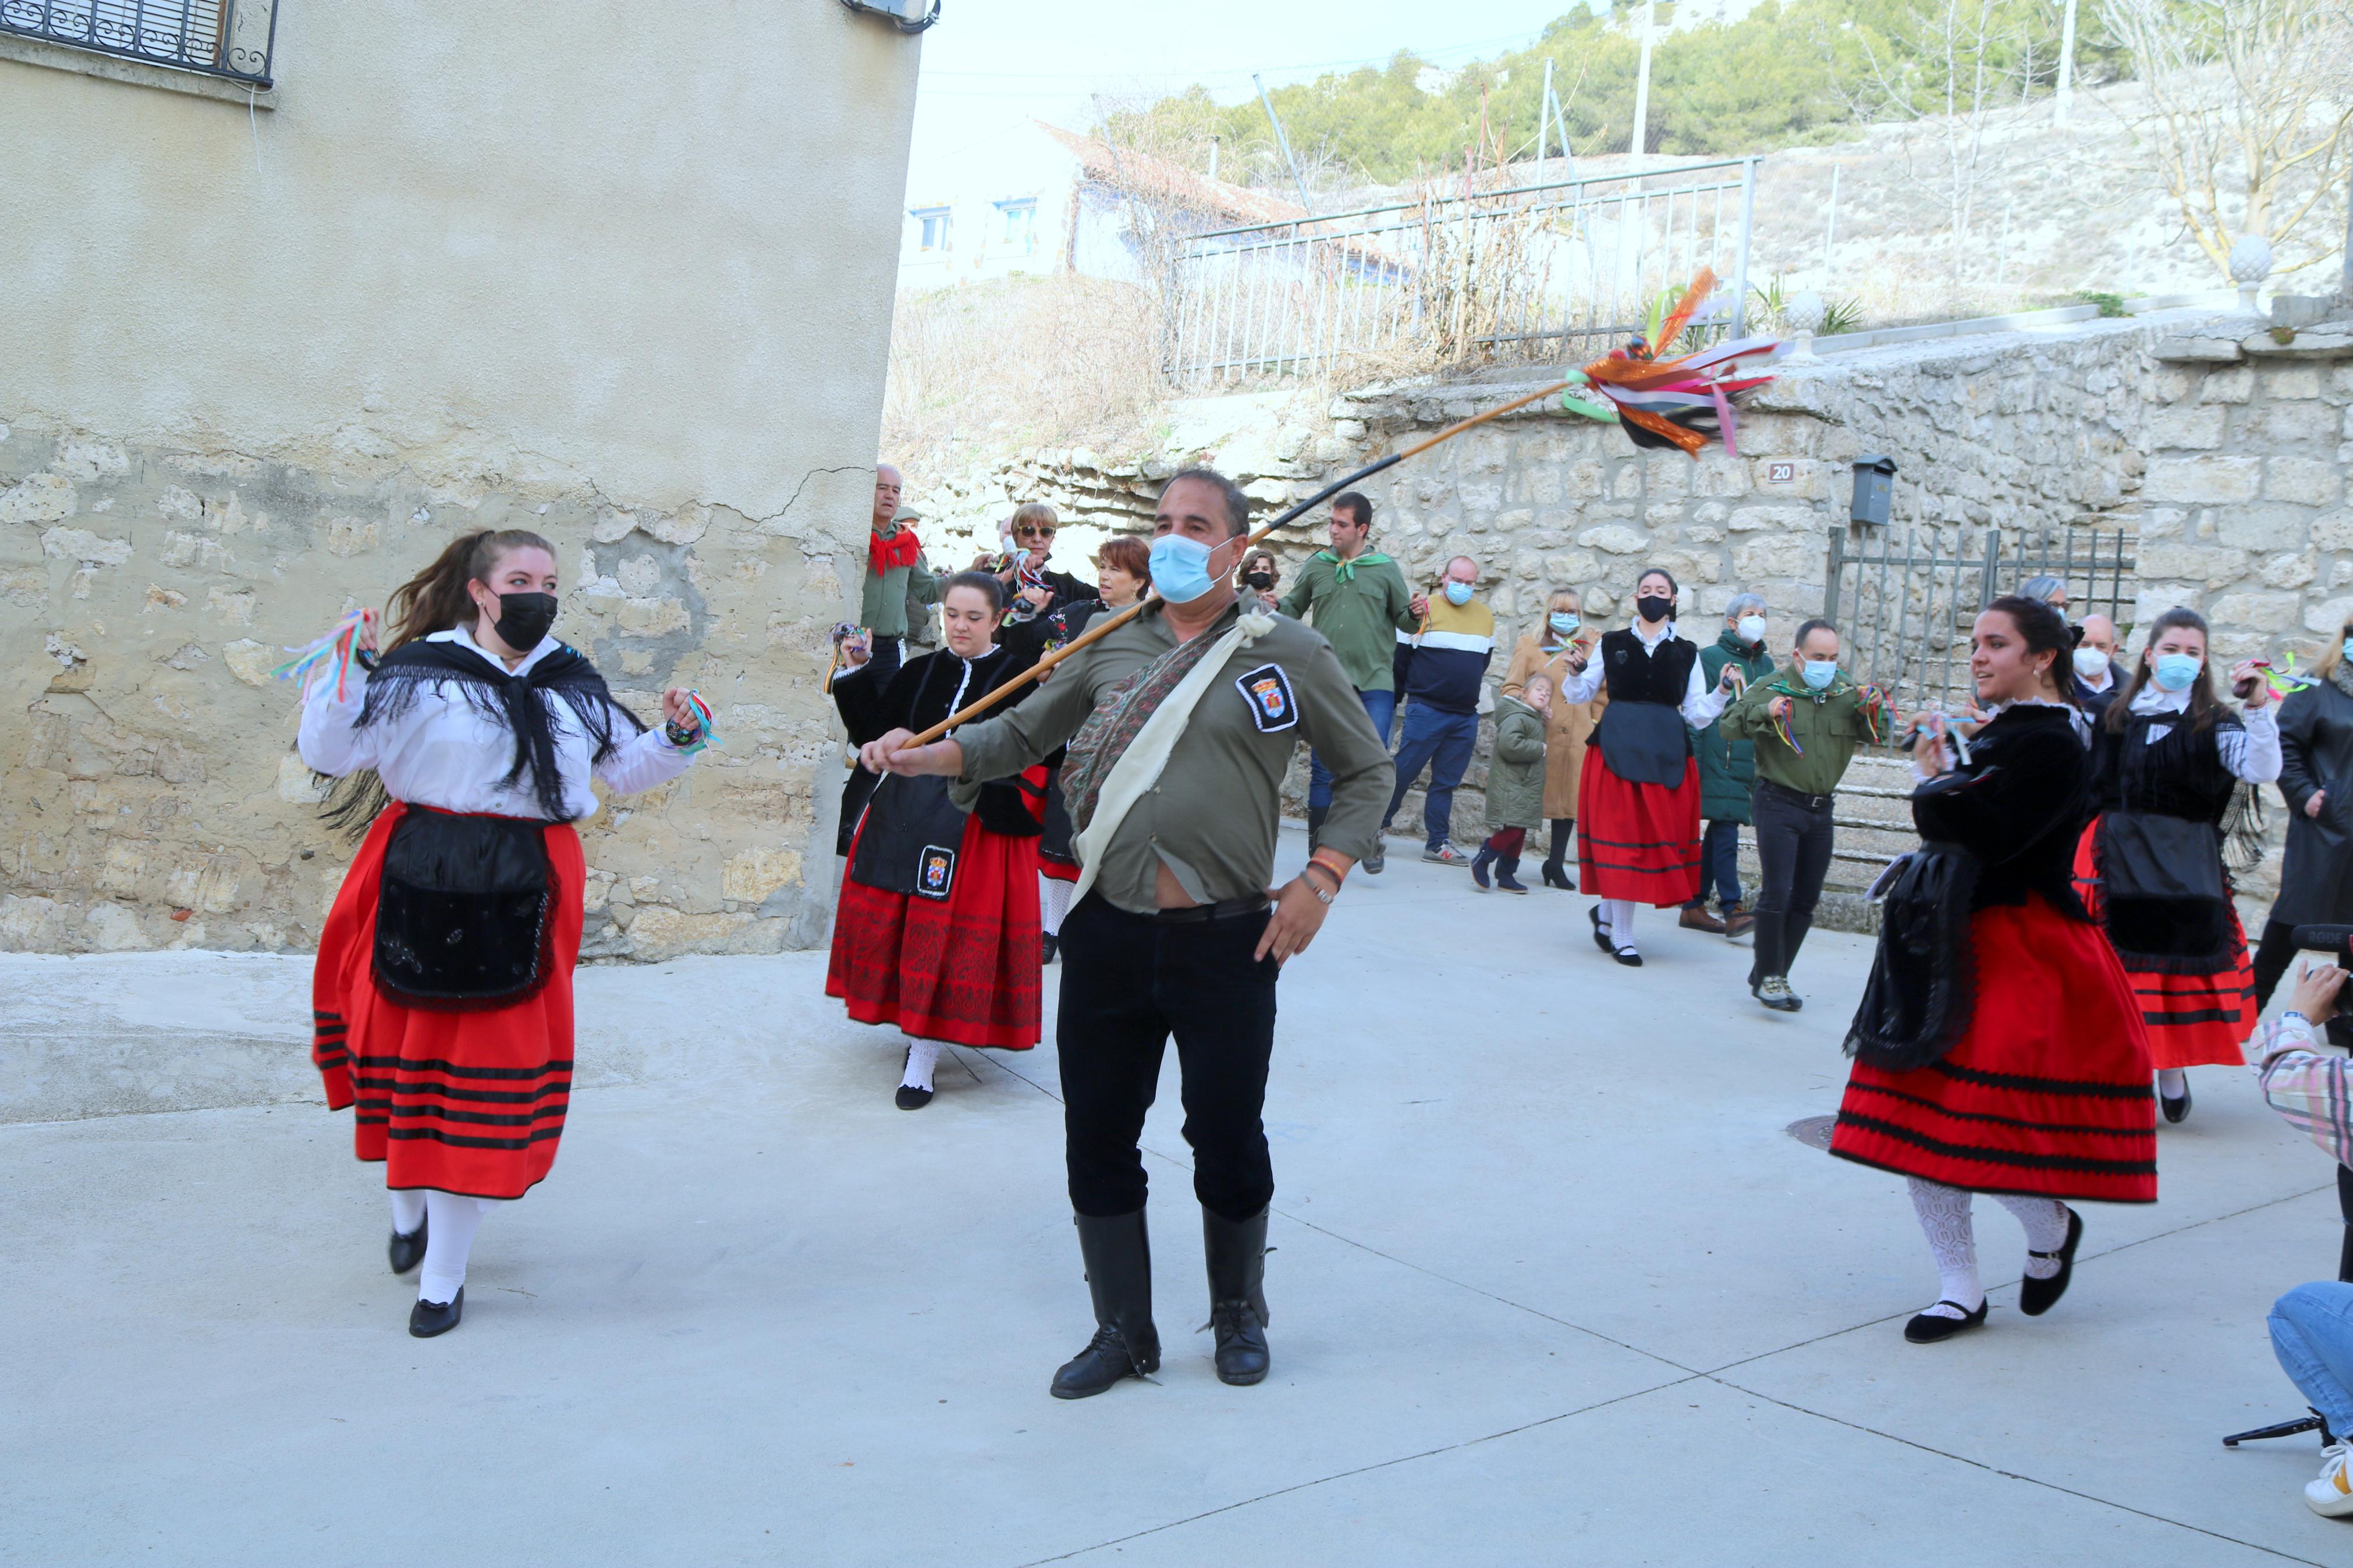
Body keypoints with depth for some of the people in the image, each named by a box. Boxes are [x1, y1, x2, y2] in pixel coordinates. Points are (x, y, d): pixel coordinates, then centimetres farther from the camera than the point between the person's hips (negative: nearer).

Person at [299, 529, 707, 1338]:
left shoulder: (575, 685, 10)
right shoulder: (419, 673, -2)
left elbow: (626, 768, 22)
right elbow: (329, 752, -5)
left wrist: (675, 739, 5)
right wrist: (349, 678, -18)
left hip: (522, 899, 2)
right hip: (419, 889, -2)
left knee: (493, 1066, 2)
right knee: (404, 1045, 9)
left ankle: (444, 1271, 13)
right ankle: (407, 1209, 38)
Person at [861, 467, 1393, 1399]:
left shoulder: (1287, 654, 0)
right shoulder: (1108, 648, 8)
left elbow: (1366, 771, 6)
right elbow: (1020, 736, 14)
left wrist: (1320, 880, -3)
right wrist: (922, 754, -3)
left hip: (1227, 940, -3)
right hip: (1108, 934, 3)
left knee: (1227, 1140, 6)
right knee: (1097, 1141, 8)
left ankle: (1239, 1317, 32)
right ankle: (1123, 1333, 26)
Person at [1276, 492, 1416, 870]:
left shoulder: (1386, 569, 4)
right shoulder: (1316, 567, 7)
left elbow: (1404, 620, 8)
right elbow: (1294, 609, 12)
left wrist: (1416, 614, -14)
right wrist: (1277, 607, -10)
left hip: (1375, 683, -1)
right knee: (1323, 767, 4)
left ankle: (1370, 840, 10)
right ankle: (1319, 848, 14)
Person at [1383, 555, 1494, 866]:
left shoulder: (1486, 616, 12)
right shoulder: (1425, 610, -5)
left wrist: (1469, 687, 15)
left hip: (1466, 716, 5)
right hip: (1427, 709, -5)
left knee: (1446, 782, 9)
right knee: (1403, 772, -4)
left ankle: (1438, 843, 13)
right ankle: (1376, 826, 11)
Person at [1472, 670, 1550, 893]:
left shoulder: (1536, 720, 18)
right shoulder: (1516, 717, -14)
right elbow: (1510, 745, -28)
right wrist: (1539, 749, -18)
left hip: (1524, 786, 10)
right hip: (1509, 785, -10)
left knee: (1519, 832, 9)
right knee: (1512, 828, -17)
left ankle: (1506, 875, 15)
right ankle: (1481, 863, -3)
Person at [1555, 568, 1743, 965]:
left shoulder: (1686, 653, 10)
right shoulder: (1611, 645, 8)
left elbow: (1697, 714, 9)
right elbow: (1578, 695, 13)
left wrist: (1723, 690, -6)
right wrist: (1577, 672, -7)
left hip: (1667, 754, 2)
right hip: (1617, 749, -2)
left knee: (1661, 838, 2)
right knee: (1621, 839, -3)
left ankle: (1606, 912, 25)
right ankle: (1622, 938, 6)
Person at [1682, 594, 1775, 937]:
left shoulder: (1765, 663, 15)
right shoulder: (1710, 658, -3)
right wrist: (1694, 760, -13)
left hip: (1750, 762, 7)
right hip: (1718, 760, -7)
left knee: (1721, 830, 9)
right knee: (1726, 830, -12)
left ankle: (1694, 905, 15)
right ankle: (1732, 909, -13)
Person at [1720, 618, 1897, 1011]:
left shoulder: (1847, 692, 7)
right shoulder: (1771, 689, -5)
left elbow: (1880, 736, 11)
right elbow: (1728, 724, -14)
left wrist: (1876, 710, -10)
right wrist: (1764, 713, -31)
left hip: (1822, 808, 5)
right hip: (1779, 804, -5)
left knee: (1806, 900, 8)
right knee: (1776, 893, -12)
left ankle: (1773, 976, 19)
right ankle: (1768, 976, -1)